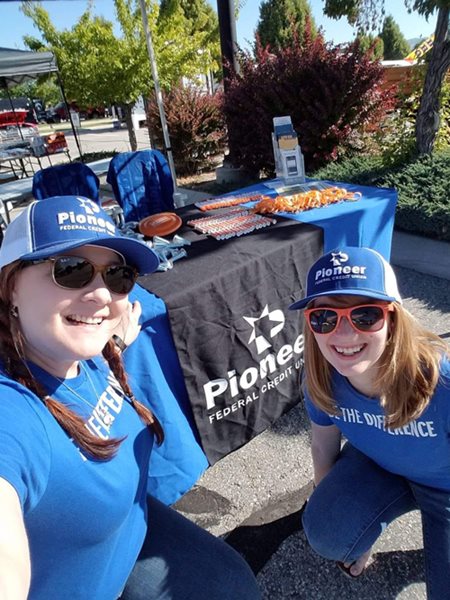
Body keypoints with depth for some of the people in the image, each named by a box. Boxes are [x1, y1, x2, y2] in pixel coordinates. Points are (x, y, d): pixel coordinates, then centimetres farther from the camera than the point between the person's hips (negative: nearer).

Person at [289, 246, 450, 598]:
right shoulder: (320, 378, -27)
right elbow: (324, 446, -6)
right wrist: (332, 507, 11)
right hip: (377, 464, 2)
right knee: (328, 536, -16)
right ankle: (367, 514, 18)